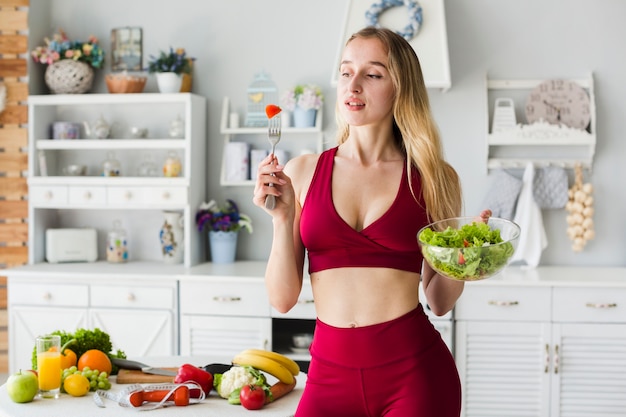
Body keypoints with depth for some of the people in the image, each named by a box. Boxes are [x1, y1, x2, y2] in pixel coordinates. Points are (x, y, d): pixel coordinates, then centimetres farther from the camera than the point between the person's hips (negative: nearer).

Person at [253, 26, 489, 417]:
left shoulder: (434, 178, 0)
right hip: (331, 373, 1)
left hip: (413, 370, -1)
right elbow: (283, 298, 1)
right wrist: (282, 218, -10)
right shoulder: (303, 172, 2)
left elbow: (440, 301, 8)